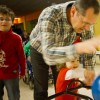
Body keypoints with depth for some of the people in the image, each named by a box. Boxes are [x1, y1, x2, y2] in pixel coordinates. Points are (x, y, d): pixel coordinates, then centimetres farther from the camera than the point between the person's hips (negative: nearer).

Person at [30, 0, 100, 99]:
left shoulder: (83, 17, -23)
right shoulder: (49, 16, -40)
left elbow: (89, 41, -8)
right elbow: (49, 55, -49)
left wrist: (90, 68, -11)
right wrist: (79, 47, -64)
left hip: (61, 51, 4)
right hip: (40, 51, -4)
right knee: (41, 90, -1)